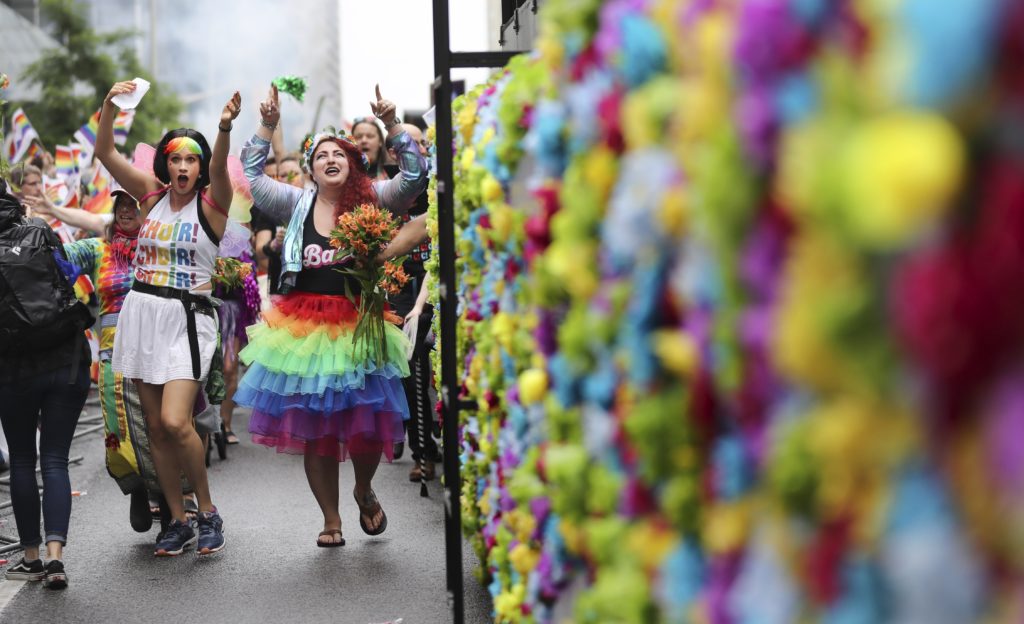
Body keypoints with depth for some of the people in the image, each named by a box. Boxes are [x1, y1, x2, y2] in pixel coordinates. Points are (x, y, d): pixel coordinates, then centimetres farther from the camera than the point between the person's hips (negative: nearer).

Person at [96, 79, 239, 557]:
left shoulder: (211, 203, -3)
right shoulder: (152, 195, 7)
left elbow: (218, 167, -24)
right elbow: (105, 153, 0)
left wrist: (225, 128, -43)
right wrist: (110, 105, -15)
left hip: (187, 319, -5)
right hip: (142, 314, 5)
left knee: (175, 422, -18)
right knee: (155, 427, 7)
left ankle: (208, 511, 2)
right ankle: (178, 522, 17)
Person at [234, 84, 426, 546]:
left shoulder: (371, 201, 3)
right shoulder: (297, 204, 8)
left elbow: (414, 175, -7)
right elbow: (252, 175, 11)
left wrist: (391, 125, -15)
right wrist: (268, 126, 3)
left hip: (357, 328, -2)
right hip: (305, 330, 2)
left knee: (368, 425, -4)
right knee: (312, 430, 5)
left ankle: (364, 490, 29)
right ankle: (331, 521, 19)